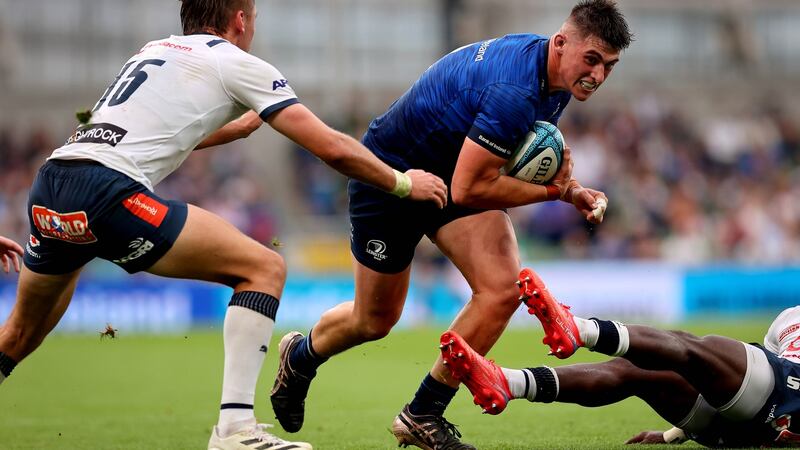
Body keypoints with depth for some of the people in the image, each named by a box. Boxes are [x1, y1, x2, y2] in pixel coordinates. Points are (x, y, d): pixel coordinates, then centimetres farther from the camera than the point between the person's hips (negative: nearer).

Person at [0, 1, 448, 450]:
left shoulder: (154, 50, 29)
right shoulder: (237, 63, 9)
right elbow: (332, 148, 6)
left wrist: (239, 127, 64)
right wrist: (403, 183, 21)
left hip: (48, 191, 8)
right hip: (106, 190, -8)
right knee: (265, 268, 1)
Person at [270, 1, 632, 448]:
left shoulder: (556, 78, -7)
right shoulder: (515, 91, -37)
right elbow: (468, 189, -34)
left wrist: (573, 190, -5)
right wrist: (550, 190, -24)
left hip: (452, 171, 7)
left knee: (503, 288, -16)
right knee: (375, 321, 9)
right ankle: (301, 356, 45)